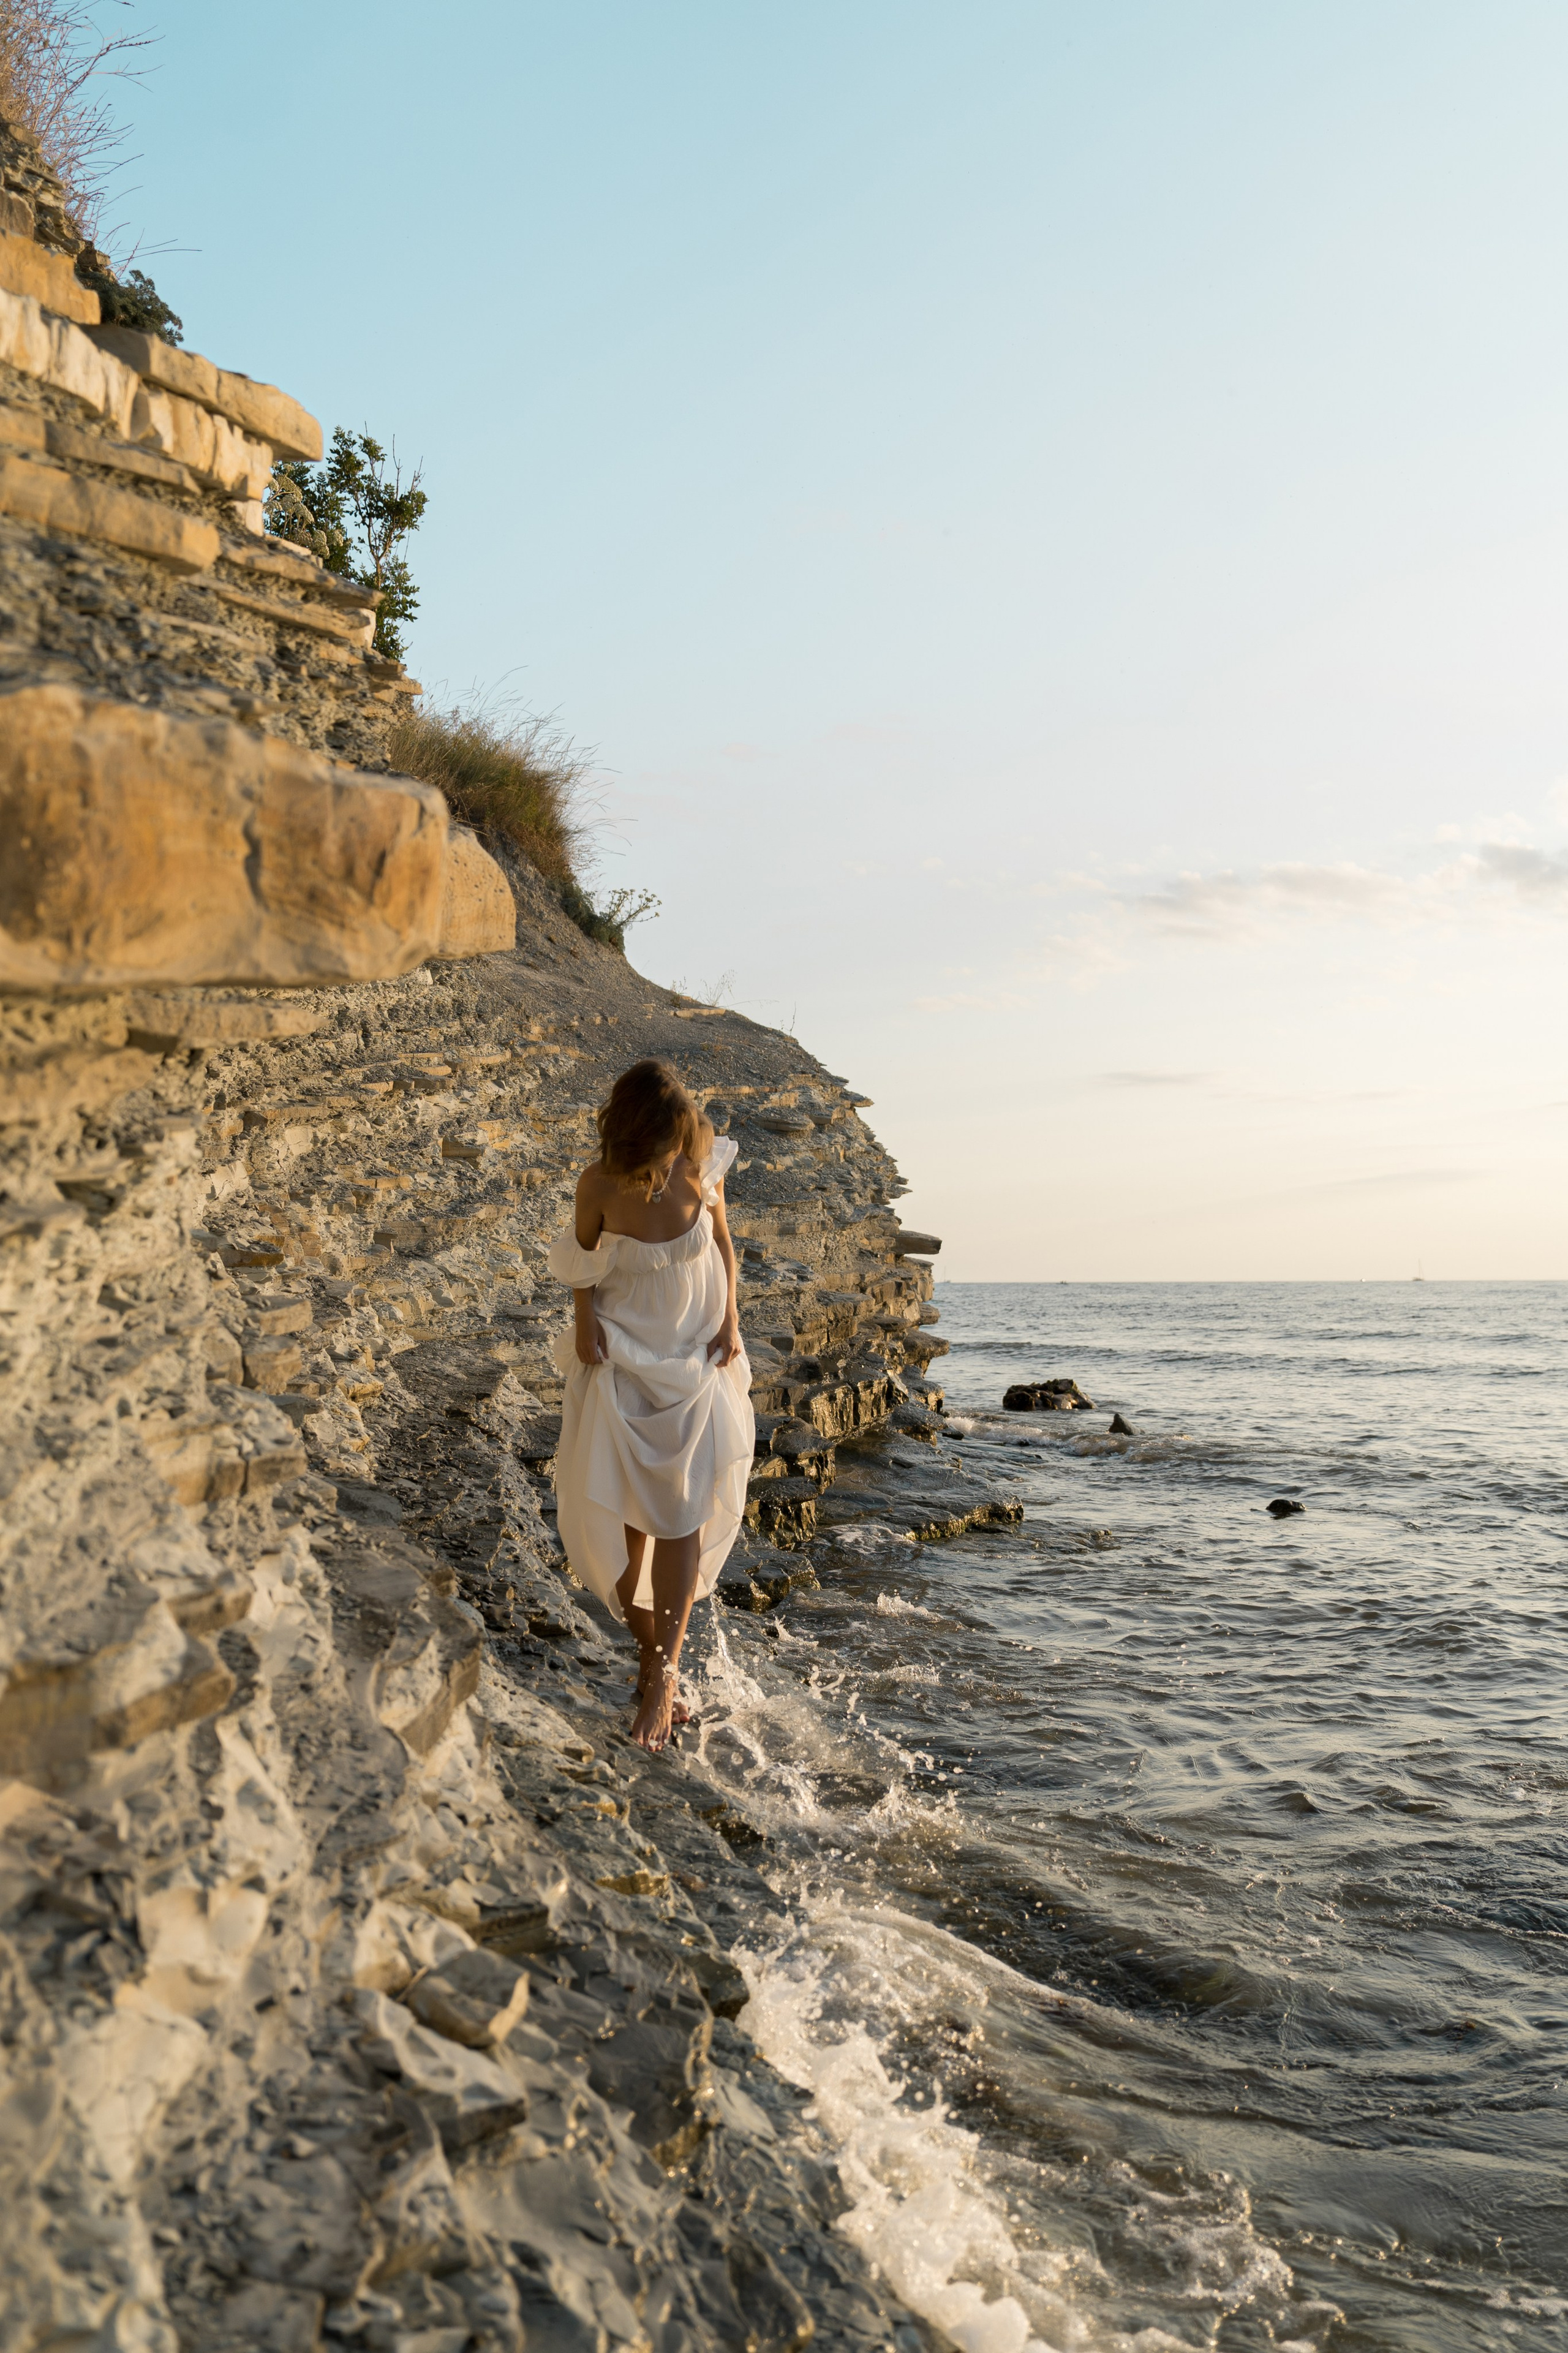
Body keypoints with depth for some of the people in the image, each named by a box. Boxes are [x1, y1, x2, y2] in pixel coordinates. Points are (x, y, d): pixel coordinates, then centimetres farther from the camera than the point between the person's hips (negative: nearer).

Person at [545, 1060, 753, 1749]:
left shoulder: (703, 1169, -11)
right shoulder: (599, 1185, -15)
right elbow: (580, 1263, 2)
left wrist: (730, 1321, -2)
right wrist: (584, 1323, -12)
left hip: (694, 1358, 1)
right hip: (621, 1358, -1)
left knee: (681, 1514, -3)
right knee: (617, 1511, -3)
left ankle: (662, 1673, 4)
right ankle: (653, 1651, 16)